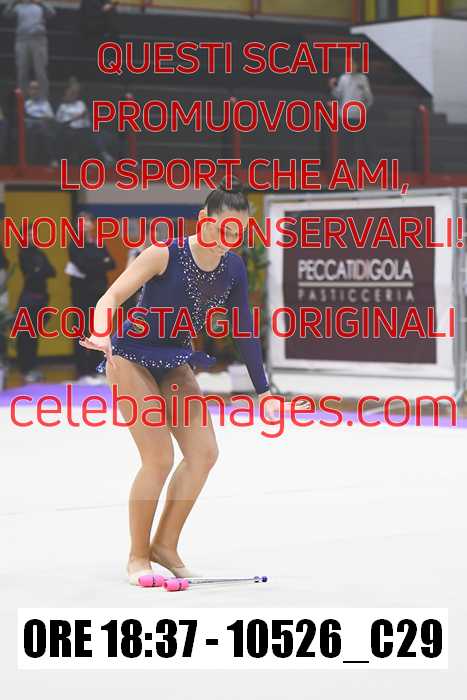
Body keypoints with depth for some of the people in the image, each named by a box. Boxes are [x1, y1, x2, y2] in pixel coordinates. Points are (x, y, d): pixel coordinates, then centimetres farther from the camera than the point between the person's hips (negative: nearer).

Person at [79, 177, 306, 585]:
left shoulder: (233, 268, -6)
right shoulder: (165, 255, -23)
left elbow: (245, 330, 2)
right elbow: (111, 298, -27)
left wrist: (262, 389, 3)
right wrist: (102, 335, -47)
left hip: (175, 363, 6)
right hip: (132, 357, -6)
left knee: (205, 452, -3)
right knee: (160, 458, -14)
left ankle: (165, 545, 11)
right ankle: (137, 556, 2)